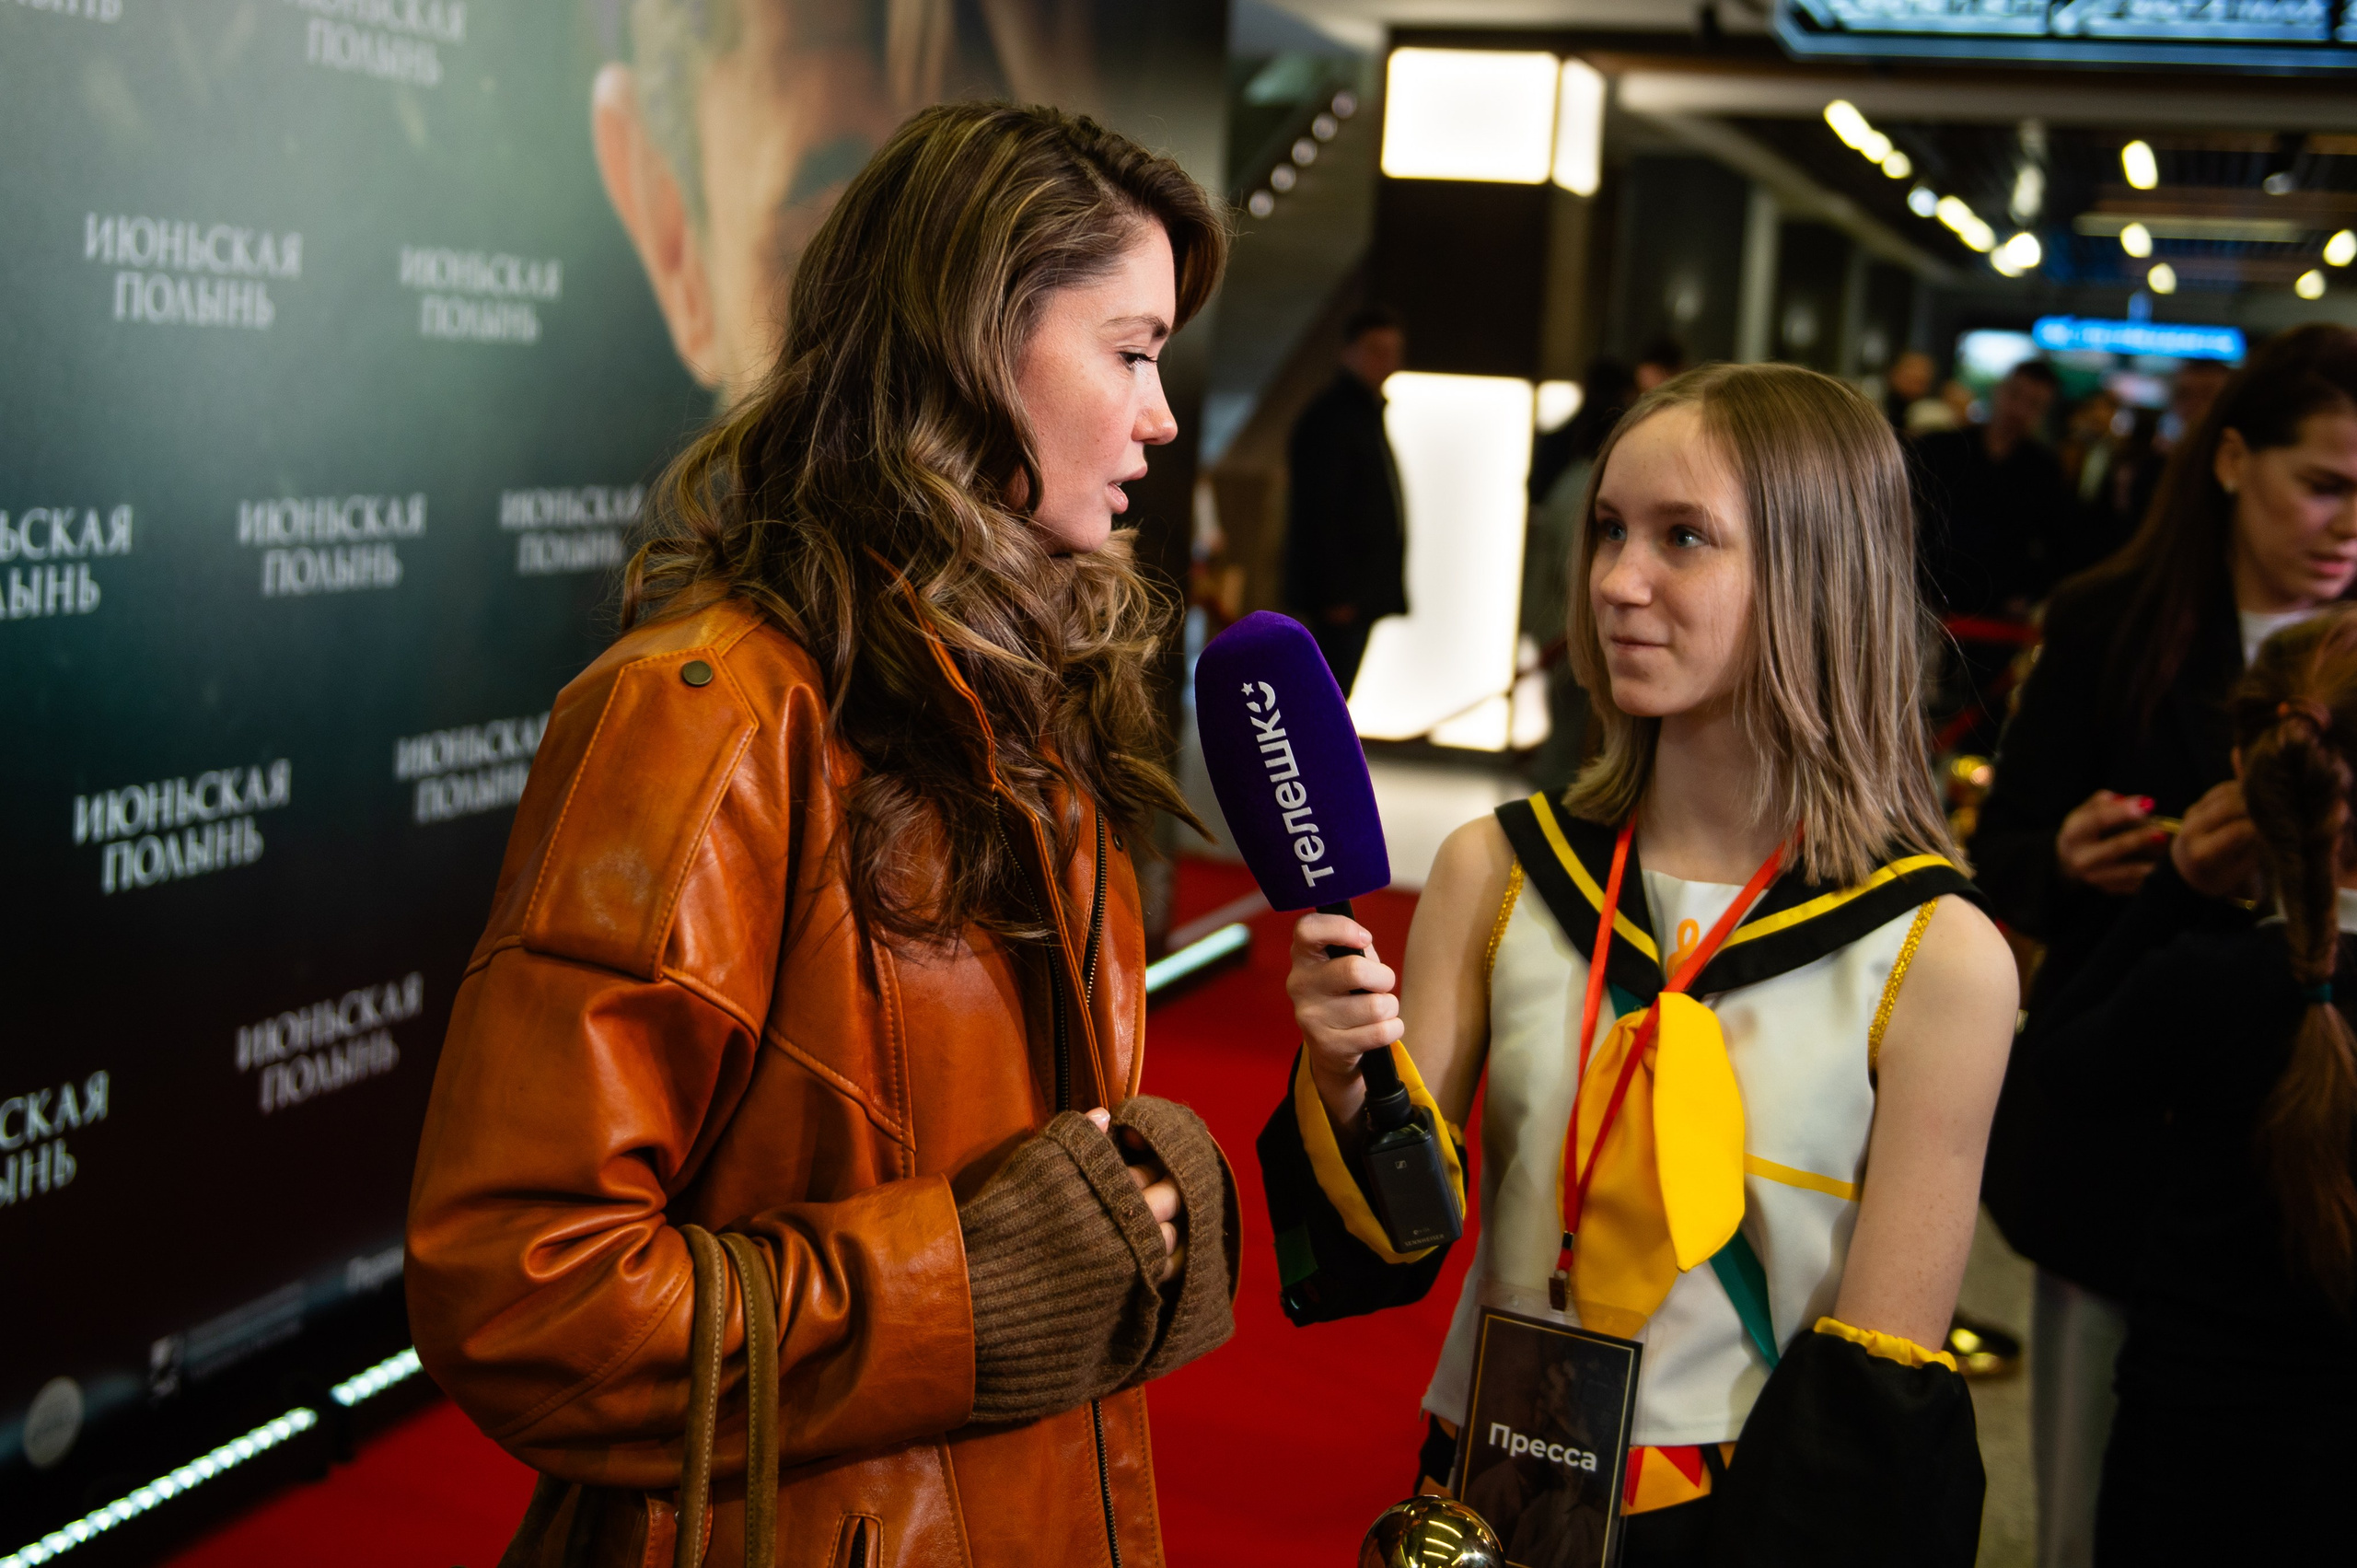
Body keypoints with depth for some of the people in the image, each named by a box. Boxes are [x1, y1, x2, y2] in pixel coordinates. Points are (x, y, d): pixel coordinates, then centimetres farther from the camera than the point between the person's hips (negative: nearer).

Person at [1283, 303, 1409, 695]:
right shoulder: (1329, 416, -12)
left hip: (1363, 591, 10)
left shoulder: (1367, 412, 19)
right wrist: (1336, 593, -20)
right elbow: (1321, 511, -17)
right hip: (1341, 595, -10)